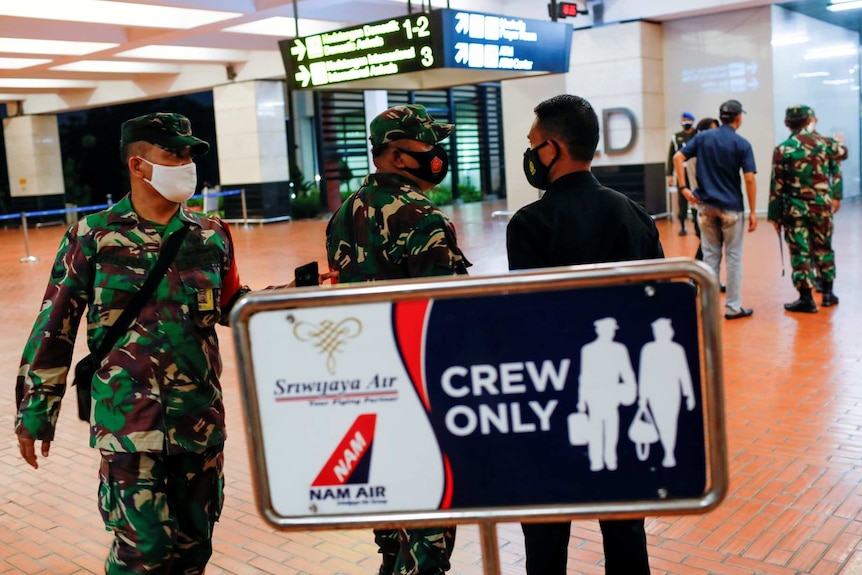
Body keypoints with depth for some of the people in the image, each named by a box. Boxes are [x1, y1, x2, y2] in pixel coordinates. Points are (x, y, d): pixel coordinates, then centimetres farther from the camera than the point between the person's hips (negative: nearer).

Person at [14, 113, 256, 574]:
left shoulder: (211, 235, 4)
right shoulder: (93, 237, -6)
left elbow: (230, 307, 15)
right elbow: (53, 328, -2)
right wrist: (35, 413, 1)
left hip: (201, 415, 4)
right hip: (128, 417, -4)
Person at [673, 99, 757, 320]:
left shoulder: (703, 137, 3)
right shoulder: (742, 144, -6)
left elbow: (678, 157, -4)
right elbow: (749, 179, -10)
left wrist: (684, 188, -2)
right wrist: (752, 211, -5)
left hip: (706, 205, 3)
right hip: (731, 206, -3)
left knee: (710, 256, 10)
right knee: (733, 257, 5)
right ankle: (733, 307, 9)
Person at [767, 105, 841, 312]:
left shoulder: (782, 150, -8)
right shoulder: (823, 143, 2)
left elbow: (776, 186, -8)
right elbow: (836, 173, 10)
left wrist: (775, 215, -2)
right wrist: (835, 197, 24)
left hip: (795, 208, -3)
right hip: (822, 205, 3)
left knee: (800, 252, 2)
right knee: (823, 248, 17)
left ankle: (806, 298, 2)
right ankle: (828, 292, 24)